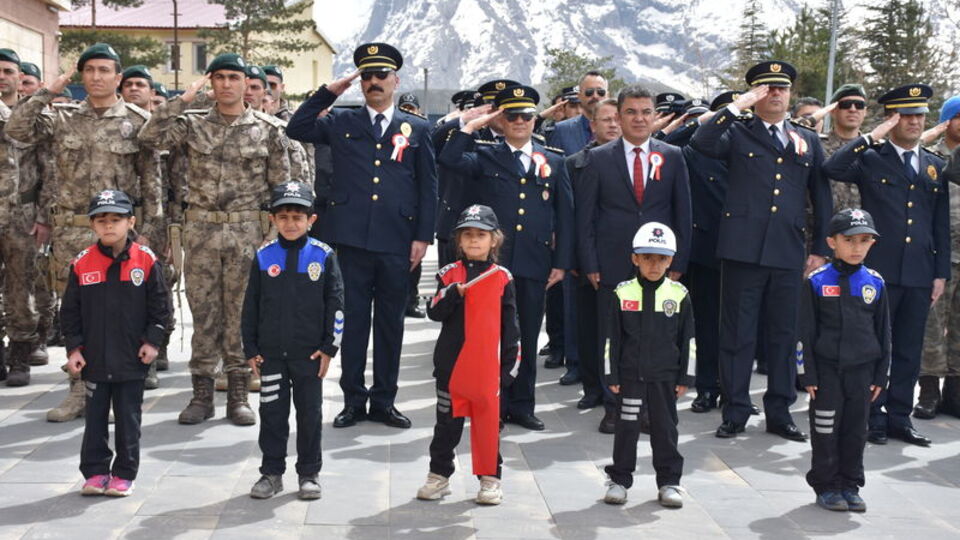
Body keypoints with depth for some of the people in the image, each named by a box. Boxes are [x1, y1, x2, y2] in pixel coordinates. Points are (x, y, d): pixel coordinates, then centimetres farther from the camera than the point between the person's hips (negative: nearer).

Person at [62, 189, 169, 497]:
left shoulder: (146, 261, -4)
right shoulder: (82, 264, -1)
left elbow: (160, 305, 1)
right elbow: (70, 310, 4)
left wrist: (152, 341, -6)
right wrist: (73, 348, -1)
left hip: (132, 360, -1)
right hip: (94, 360, 1)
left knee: (128, 419, 8)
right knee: (95, 418, 10)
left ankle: (124, 474, 19)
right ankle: (95, 472, 22)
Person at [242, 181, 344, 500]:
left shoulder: (323, 256, -3)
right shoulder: (263, 258, 2)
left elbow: (335, 304, -1)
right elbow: (250, 306, 6)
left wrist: (329, 348, -5)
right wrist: (250, 349, 3)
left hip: (310, 353, -1)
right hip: (270, 353, 1)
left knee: (310, 413, 7)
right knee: (272, 413, 8)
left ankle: (309, 474, 19)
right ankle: (271, 473, 20)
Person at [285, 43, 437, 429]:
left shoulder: (417, 129, 10)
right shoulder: (341, 122, 11)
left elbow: (428, 187, 8)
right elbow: (296, 129, 4)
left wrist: (423, 236, 1)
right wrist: (329, 91, 2)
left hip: (397, 242, 0)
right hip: (352, 238, 0)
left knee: (391, 323, 8)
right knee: (353, 321, 4)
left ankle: (384, 401, 18)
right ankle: (353, 400, 14)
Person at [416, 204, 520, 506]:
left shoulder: (503, 278, 2)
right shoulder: (449, 275, 4)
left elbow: (510, 325, 4)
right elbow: (434, 312, -6)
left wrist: (511, 364, 1)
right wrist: (453, 292, -23)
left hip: (488, 366, -1)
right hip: (451, 364, 1)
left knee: (487, 422, 6)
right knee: (447, 421, 10)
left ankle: (490, 478, 17)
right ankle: (439, 476, 21)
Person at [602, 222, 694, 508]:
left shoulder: (679, 295, -1)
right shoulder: (621, 294, -3)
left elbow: (687, 340, 4)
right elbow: (612, 338, 1)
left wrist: (685, 377, 2)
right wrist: (611, 376, -2)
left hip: (665, 376, 1)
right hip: (629, 375, 0)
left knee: (665, 428, 8)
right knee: (626, 427, 6)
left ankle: (669, 482, 19)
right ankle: (619, 479, 17)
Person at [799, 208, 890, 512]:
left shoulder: (875, 283, 5)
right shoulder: (817, 282, -4)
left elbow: (883, 332, 10)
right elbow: (805, 331, -3)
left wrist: (880, 375, 7)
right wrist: (807, 375, -6)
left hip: (862, 370, 3)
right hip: (826, 369, -3)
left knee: (856, 430, 9)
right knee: (826, 430, 2)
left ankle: (850, 486, 21)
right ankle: (826, 487, 14)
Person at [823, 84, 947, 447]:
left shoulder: (936, 167, 15)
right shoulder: (870, 159, 2)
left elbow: (941, 225, 15)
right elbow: (831, 169, -18)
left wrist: (941, 272, 9)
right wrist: (871, 137, -15)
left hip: (920, 273, 4)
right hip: (879, 269, -4)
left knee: (909, 349, 9)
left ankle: (899, 417, 18)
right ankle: (873, 418, 10)